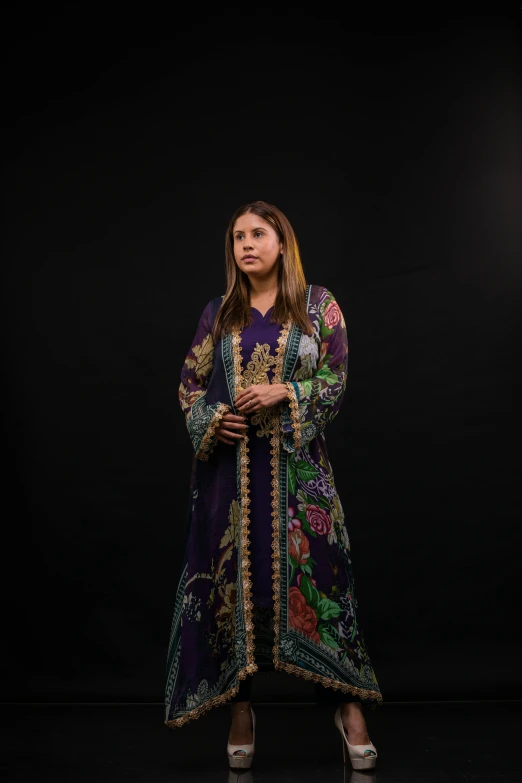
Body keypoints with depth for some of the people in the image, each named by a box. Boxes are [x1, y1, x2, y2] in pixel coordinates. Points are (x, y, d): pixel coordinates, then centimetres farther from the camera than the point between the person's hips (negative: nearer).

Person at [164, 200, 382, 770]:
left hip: (296, 464, -2)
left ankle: (350, 707, 11)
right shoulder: (219, 313, 10)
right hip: (230, 465, 2)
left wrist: (285, 394, -15)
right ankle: (240, 708, 18)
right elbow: (191, 382, 11)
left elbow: (336, 378, 0)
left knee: (315, 571, -3)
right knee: (233, 574, 4)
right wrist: (211, 420, -8)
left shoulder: (318, 305, 4)